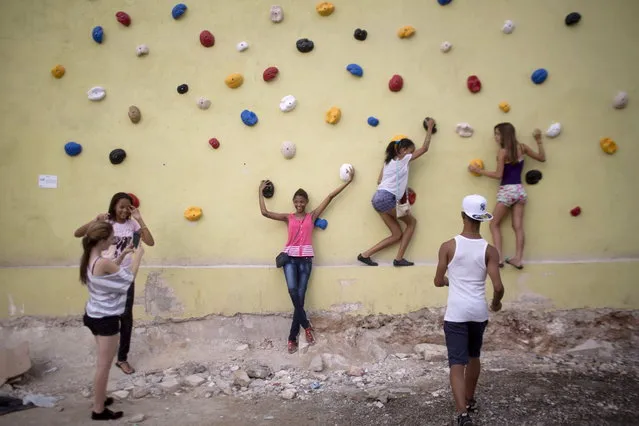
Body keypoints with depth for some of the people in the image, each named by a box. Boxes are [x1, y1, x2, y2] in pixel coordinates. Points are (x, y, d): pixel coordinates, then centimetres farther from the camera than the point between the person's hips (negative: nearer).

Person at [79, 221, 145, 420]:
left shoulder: (89, 259, 0)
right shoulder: (104, 263, -28)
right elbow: (129, 276, -14)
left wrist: (123, 254, 13)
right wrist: (137, 255, -2)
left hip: (95, 315, 9)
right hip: (105, 319, -9)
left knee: (103, 363, 23)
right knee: (104, 365, 4)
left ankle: (100, 398, 35)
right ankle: (99, 410, 15)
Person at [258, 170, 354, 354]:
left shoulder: (312, 216, 9)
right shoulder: (288, 217, 11)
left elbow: (330, 196, 8)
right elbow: (264, 212, 4)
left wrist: (348, 181, 10)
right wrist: (261, 191, 9)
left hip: (305, 258, 0)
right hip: (290, 257, 0)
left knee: (300, 296, -2)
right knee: (293, 291, -22)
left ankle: (292, 337, 5)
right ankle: (306, 326, -6)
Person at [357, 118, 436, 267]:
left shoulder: (388, 161, 23)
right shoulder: (404, 159, 1)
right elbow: (424, 148, 5)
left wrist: (399, 185, 22)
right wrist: (430, 128, 12)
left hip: (379, 198, 9)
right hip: (387, 199, -8)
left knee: (397, 234, 8)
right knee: (411, 222, 7)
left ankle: (365, 254, 2)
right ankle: (399, 258, 2)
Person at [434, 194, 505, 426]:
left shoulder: (448, 246, -8)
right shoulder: (489, 250, -6)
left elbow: (438, 282, -2)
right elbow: (498, 287, -11)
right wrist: (496, 303, 10)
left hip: (456, 313, -2)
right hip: (479, 312, 3)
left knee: (457, 363, -2)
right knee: (473, 356, 23)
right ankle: (469, 401, 40)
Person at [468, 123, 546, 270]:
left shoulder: (502, 152, -11)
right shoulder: (522, 147, 5)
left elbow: (498, 175, -12)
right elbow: (542, 158, 14)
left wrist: (478, 170, -7)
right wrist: (539, 140, 13)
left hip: (507, 191, -6)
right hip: (519, 190, 6)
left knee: (494, 224, 7)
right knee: (518, 226, 7)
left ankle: (499, 258, 0)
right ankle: (518, 259, 7)